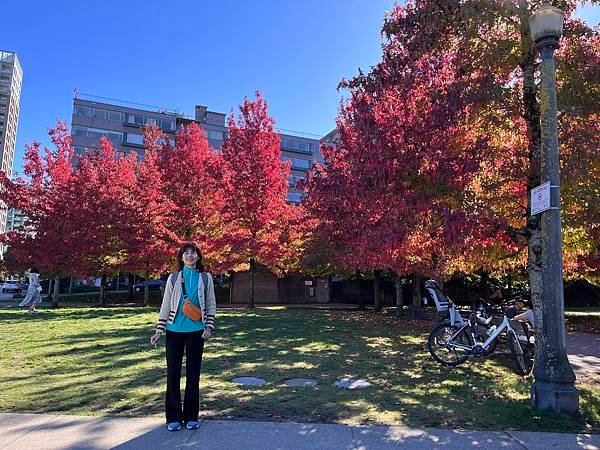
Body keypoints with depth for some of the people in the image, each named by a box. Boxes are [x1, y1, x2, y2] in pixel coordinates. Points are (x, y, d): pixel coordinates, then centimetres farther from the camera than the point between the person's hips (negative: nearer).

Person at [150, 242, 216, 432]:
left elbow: (211, 304, 5)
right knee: (173, 372, 3)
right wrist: (159, 331, 2)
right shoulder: (173, 278, 4)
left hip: (196, 331, 0)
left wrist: (209, 327, -4)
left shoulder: (205, 278, 3)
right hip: (175, 330, 1)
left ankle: (191, 416, 18)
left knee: (193, 373, 6)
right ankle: (173, 417, 16)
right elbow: (166, 305, 5)